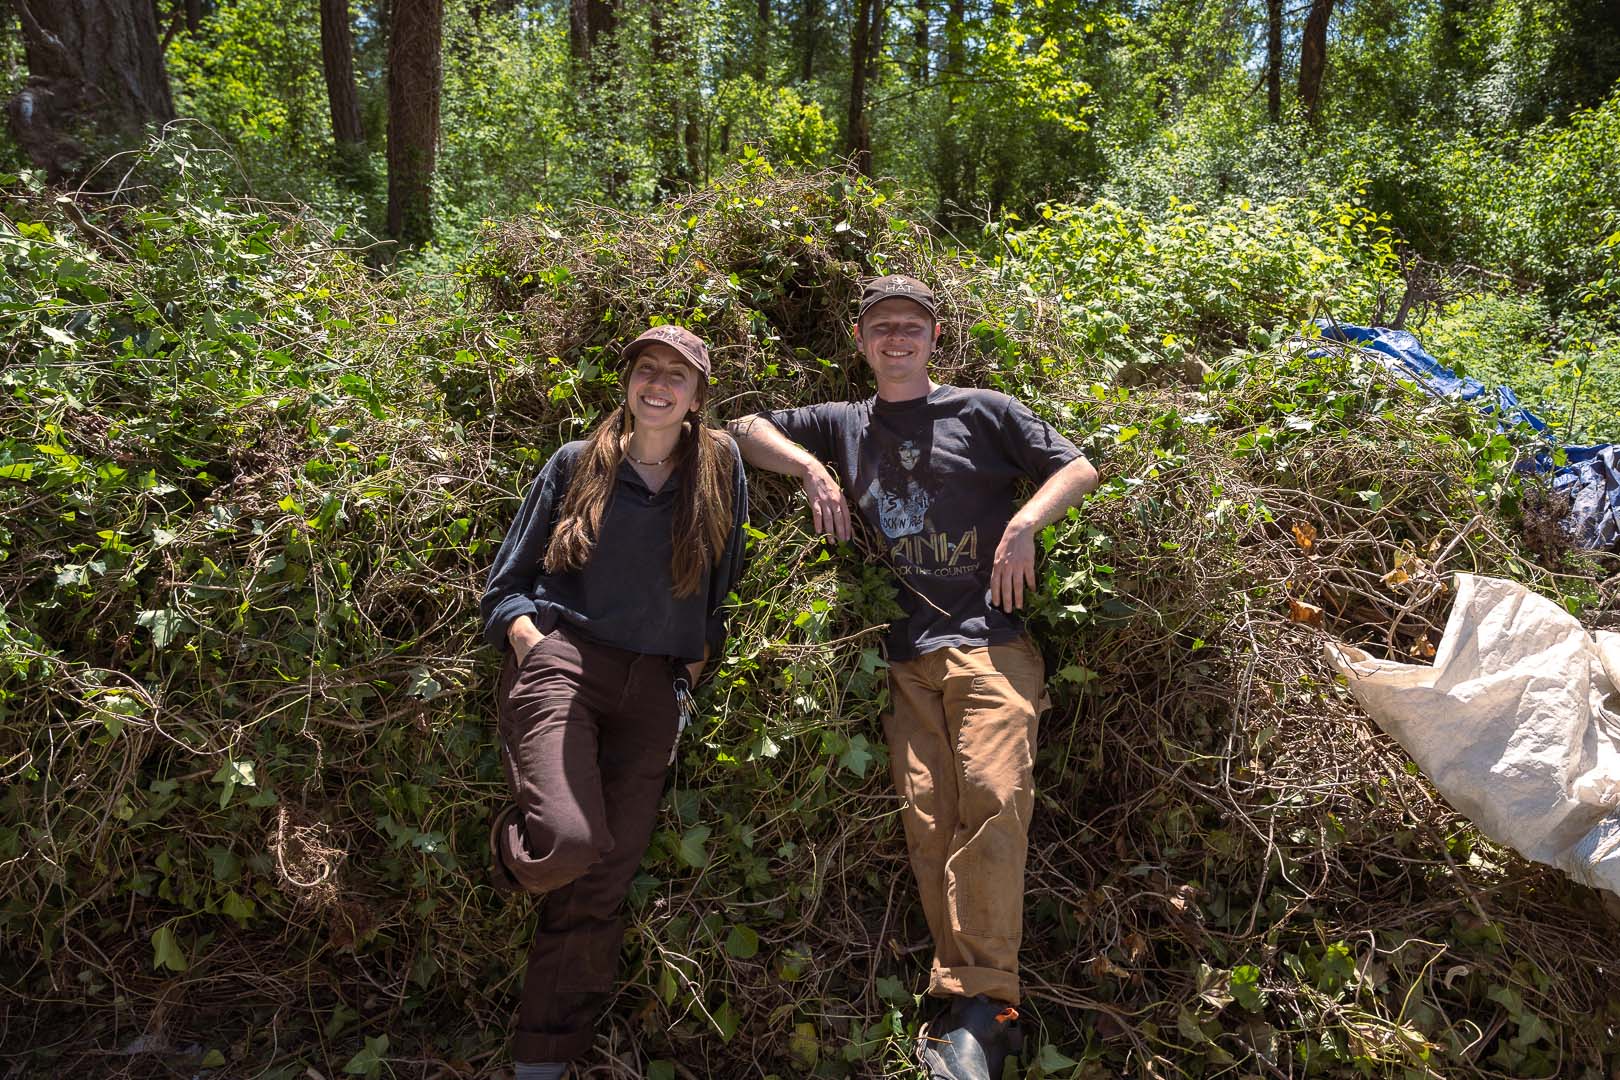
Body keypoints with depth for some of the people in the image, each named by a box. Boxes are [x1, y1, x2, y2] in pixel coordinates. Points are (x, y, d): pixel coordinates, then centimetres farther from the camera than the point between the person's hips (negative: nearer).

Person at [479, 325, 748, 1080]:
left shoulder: (720, 467, 9)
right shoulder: (577, 465, 6)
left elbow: (724, 588, 16)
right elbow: (505, 587, 8)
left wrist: (692, 670, 8)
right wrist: (536, 651, -9)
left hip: (653, 689, 2)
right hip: (562, 660, -2)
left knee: (605, 879, 3)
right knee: (569, 840, -25)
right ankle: (508, 852, 11)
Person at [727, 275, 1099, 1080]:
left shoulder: (983, 411, 14)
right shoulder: (844, 425, 23)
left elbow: (1079, 470, 13)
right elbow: (747, 430, 24)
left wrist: (1024, 523, -5)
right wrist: (813, 469, 7)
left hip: (990, 643, -2)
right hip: (906, 658, 3)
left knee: (995, 798, -22)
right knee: (928, 823, -6)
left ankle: (977, 1004, -17)